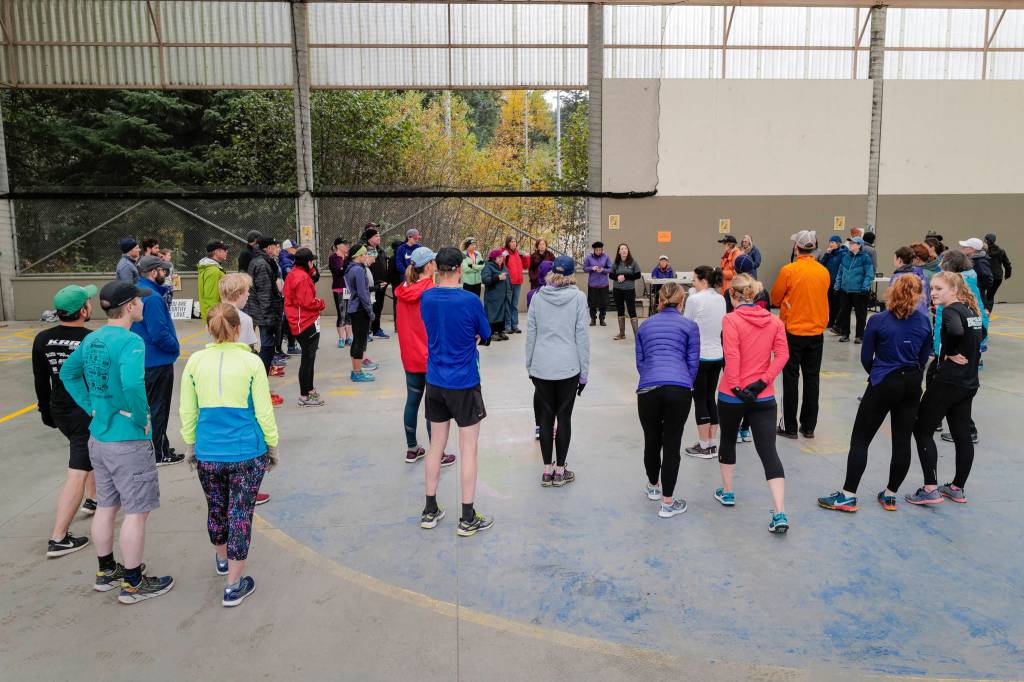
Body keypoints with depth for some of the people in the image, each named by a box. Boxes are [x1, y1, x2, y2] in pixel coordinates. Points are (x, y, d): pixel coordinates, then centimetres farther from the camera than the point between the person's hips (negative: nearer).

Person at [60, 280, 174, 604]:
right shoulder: (130, 341, -21)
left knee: (106, 507, 20)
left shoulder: (91, 339, 5)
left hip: (98, 437, 8)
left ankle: (106, 572, 35)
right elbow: (132, 385, -36)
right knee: (136, 511, 4)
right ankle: (132, 584, 15)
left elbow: (68, 373, 18)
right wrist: (143, 419, -20)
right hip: (128, 442, -8)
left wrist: (92, 407, 15)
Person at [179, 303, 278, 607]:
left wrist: (190, 446, 18)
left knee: (216, 509, 23)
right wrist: (272, 446, 7)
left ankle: (222, 559, 48)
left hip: (208, 453, 3)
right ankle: (234, 585, 13)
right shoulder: (251, 362, -10)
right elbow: (264, 411, -6)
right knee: (241, 514, 7)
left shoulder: (195, 361, -3)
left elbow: (187, 411, 4)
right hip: (247, 453, -3)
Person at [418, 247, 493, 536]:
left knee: (436, 446, 15)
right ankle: (468, 518, 12)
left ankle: (430, 511, 24)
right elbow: (485, 335, -2)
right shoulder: (470, 300, -16)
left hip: (435, 382, 5)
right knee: (468, 450, 5)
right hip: (464, 384, -5)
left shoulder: (426, 298, -2)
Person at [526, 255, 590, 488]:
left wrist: (529, 366, 14)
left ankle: (547, 470, 16)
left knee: (546, 416, 9)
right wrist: (584, 372, 2)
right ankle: (560, 471, 14)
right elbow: (582, 336, -4)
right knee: (564, 417, 7)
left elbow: (530, 334, 4)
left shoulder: (537, 297, 1)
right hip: (568, 367, -2)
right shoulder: (578, 297, -4)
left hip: (541, 366, 2)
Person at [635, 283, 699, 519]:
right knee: (672, 444, 4)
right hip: (679, 389, -2)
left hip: (647, 389, 2)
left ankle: (653, 487, 41)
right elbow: (693, 362, 10)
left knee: (651, 441, 18)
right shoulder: (689, 326, 11)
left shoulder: (645, 325, 19)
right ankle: (667, 503, 10)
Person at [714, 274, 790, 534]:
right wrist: (762, 381, -8)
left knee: (728, 441, 21)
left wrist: (735, 388, -13)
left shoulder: (731, 320, -11)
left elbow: (732, 357, -19)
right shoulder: (774, 320, 4)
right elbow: (782, 355, -4)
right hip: (763, 397, 3)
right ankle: (780, 514, -8)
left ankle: (727, 493, 36)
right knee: (769, 451, 0)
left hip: (732, 395, -2)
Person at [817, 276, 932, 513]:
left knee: (860, 439, 2)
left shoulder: (878, 320, -11)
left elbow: (866, 357, -4)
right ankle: (890, 495, 19)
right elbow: (924, 357, 7)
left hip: (884, 384, -5)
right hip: (912, 384, 5)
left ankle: (848, 496, 2)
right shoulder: (924, 321, 0)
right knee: (902, 440, 10)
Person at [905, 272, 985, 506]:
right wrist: (965, 354, 16)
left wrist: (949, 353, -18)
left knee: (922, 430, 0)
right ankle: (957, 488, 24)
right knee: (962, 435, 14)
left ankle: (930, 489, -1)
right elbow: (980, 333, 27)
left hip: (948, 381, -9)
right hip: (969, 382, 9)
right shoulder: (970, 310, 12)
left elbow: (956, 331, -35)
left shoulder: (951, 310, -14)